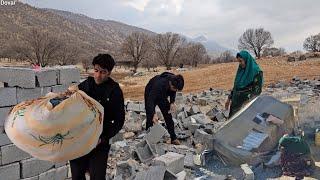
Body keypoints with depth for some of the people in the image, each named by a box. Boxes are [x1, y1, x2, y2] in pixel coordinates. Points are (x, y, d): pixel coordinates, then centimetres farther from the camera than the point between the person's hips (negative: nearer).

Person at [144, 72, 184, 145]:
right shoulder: (159, 84, -43)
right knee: (150, 118, -7)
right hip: (150, 95, -5)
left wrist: (172, 102, -14)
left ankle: (173, 138, 11)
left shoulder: (174, 81, -25)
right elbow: (150, 100, -45)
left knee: (168, 117, 2)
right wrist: (154, 114, -55)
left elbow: (173, 92, -1)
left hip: (162, 96, 5)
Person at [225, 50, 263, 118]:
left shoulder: (257, 72, -10)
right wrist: (229, 98, 15)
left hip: (246, 103, -6)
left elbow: (257, 90, -15)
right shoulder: (241, 70, 10)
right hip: (236, 101, 7)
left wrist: (249, 100, -26)